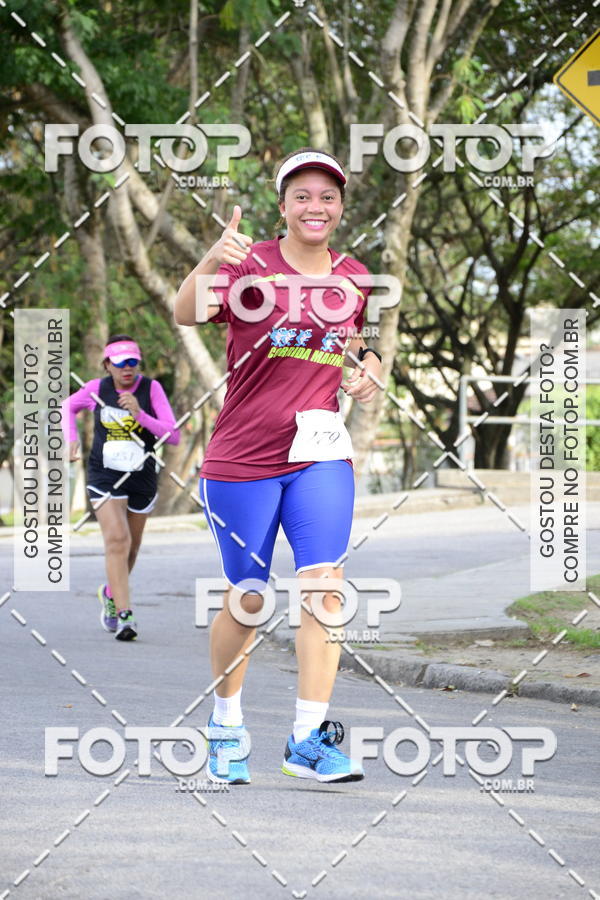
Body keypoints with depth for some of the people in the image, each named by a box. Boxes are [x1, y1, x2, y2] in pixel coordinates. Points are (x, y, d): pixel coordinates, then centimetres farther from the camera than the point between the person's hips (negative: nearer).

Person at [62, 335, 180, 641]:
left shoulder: (151, 388, -9)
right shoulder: (97, 389, -6)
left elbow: (173, 435, -15)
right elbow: (68, 406, 16)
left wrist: (140, 414, -27)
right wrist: (71, 439, 2)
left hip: (141, 478, 2)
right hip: (104, 476, -2)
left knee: (131, 547, 16)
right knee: (117, 540, -20)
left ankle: (110, 593, 45)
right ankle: (124, 615, -23)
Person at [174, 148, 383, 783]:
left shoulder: (354, 279, 8)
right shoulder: (251, 265, -7)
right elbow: (186, 314, -25)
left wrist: (367, 371, 3)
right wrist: (210, 262, -45)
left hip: (321, 455, 3)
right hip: (241, 460, -3)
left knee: (324, 585, -12)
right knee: (246, 599, 5)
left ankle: (308, 738, -10)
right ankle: (226, 723, 27)